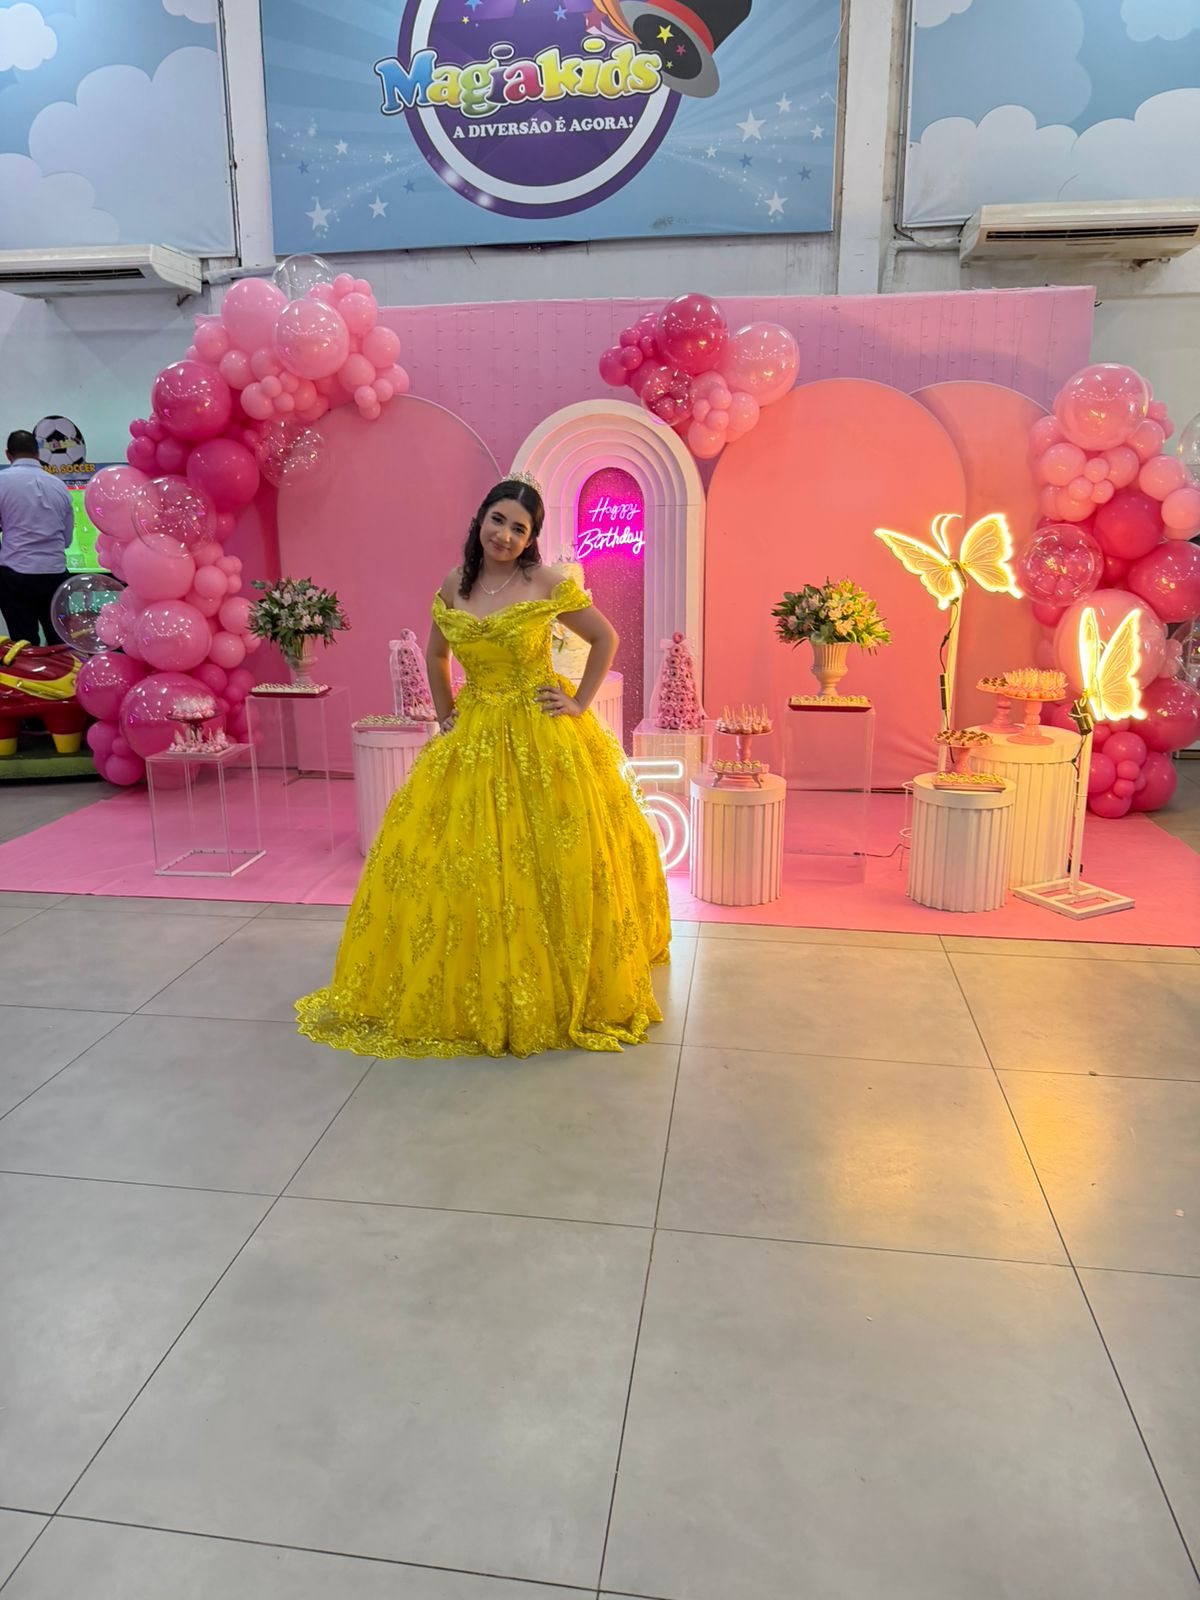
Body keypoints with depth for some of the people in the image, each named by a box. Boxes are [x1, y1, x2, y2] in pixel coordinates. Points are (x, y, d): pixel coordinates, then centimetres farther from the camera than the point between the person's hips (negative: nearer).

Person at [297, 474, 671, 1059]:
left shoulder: (546, 584, -7)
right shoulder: (453, 586, 6)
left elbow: (606, 639, 1)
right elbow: (435, 655, 20)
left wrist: (580, 704, -4)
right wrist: (445, 716, 13)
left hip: (542, 740, -4)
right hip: (473, 740, 4)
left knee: (545, 866, 1)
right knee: (453, 862, 6)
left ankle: (561, 994, 21)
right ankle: (469, 994, 25)